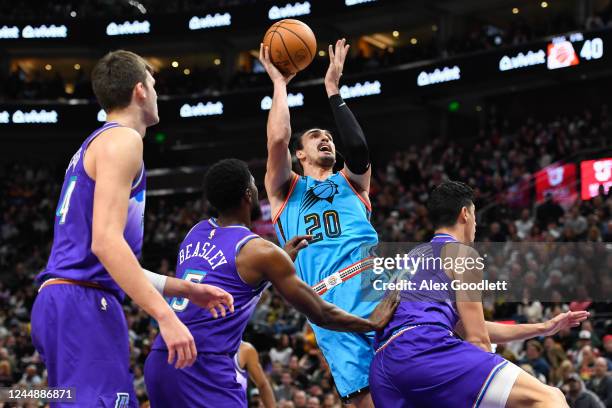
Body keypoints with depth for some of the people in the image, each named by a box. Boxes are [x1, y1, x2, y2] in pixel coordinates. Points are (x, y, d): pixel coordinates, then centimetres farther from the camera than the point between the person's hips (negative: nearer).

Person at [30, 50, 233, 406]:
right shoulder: (122, 139, -6)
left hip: (61, 303, 10)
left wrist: (186, 289, 30)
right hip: (83, 304, -10)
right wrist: (165, 315, -24)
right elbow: (105, 241, -20)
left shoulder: (96, 144, 25)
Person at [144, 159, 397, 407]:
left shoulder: (196, 233, 16)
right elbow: (320, 314, 3)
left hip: (159, 361, 8)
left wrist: (283, 258, 35)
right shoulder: (262, 251, -5)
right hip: (203, 368, -8)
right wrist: (373, 323, 17)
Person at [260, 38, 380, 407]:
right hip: (331, 305, -1)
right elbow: (278, 140, 3)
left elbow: (358, 148, 2)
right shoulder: (285, 191, 23)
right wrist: (280, 84, 13)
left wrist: (333, 89, 6)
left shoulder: (352, 183, 26)